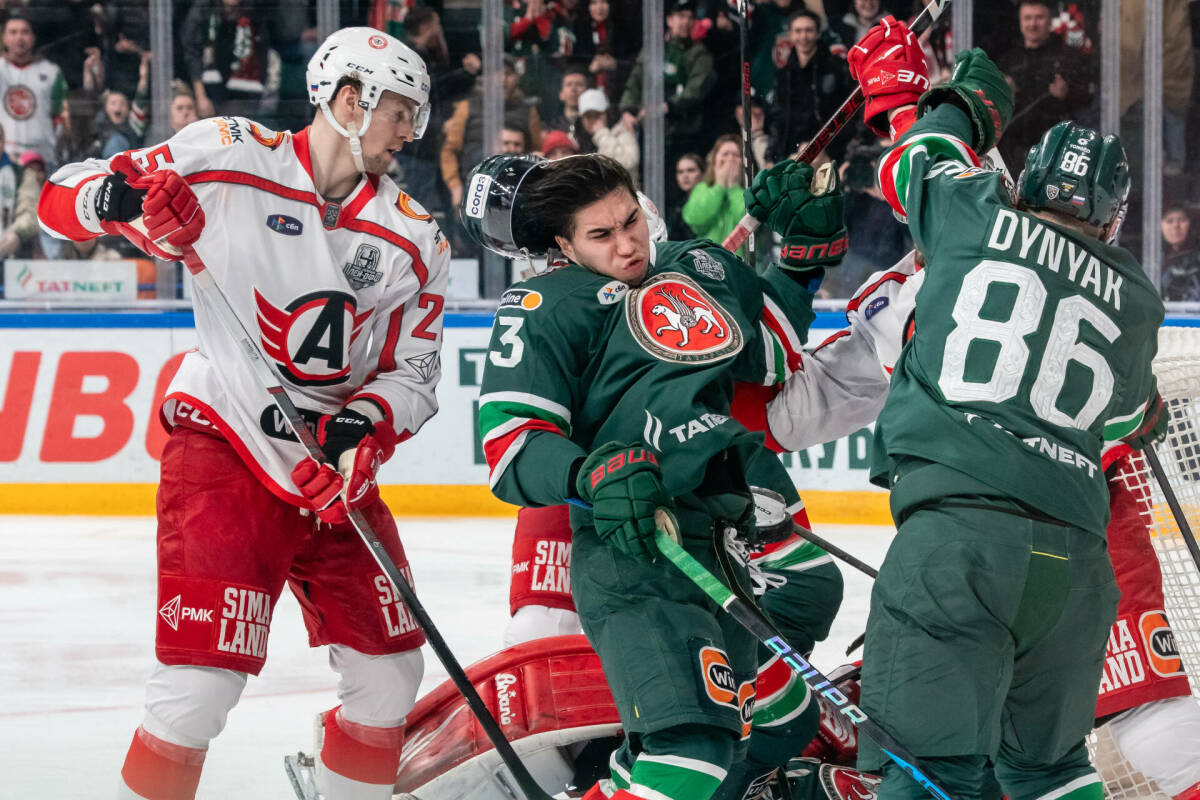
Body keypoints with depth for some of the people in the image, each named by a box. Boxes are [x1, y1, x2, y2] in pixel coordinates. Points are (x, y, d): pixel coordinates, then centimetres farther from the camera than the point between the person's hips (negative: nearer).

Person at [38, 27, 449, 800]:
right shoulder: (231, 158, -8)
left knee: (388, 676, 10)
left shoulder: (415, 239, 5)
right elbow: (62, 198, -5)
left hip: (334, 468, 6)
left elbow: (414, 374, 4)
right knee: (203, 677, -17)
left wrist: (361, 430, -17)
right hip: (223, 447, -6)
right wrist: (123, 197, -28)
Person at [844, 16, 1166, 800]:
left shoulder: (979, 216, 9)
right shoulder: (1137, 299, 18)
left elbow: (918, 160, 30)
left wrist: (941, 98, 51)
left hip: (957, 523, -4)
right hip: (1072, 554, 4)